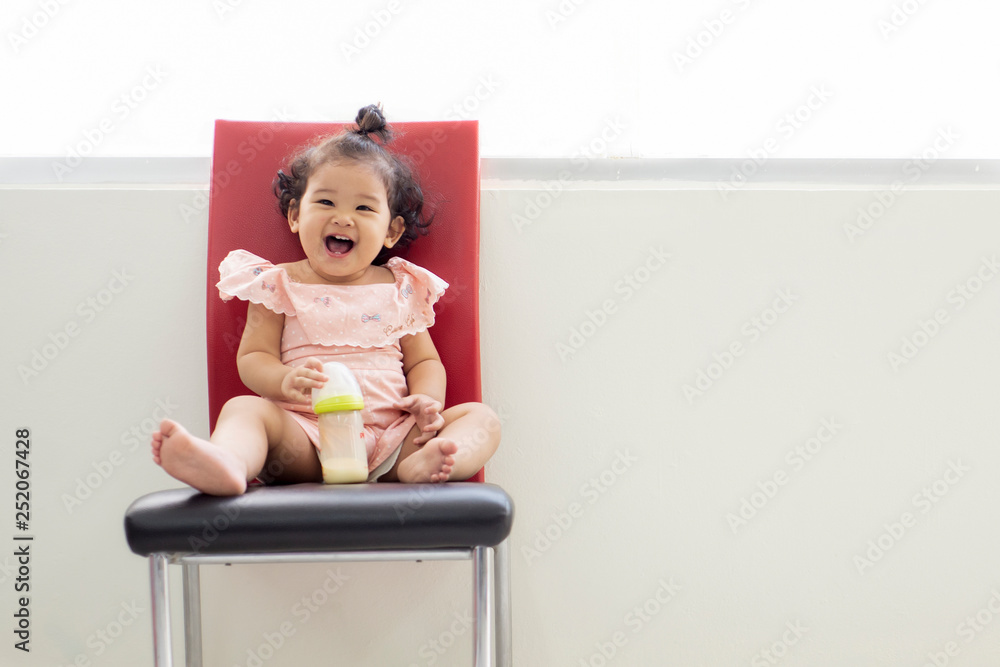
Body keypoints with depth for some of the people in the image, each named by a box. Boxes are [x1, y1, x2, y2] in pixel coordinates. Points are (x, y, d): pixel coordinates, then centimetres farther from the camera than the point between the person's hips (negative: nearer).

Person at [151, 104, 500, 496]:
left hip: (392, 438, 2)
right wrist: (284, 380, -20)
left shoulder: (401, 288, 15)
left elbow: (424, 361, 15)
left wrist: (427, 400, -9)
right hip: (304, 440, -2)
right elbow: (253, 357, 5)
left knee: (481, 418, -17)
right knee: (243, 408, -26)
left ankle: (420, 467, -49)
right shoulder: (278, 286, 10)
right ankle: (227, 465, -60)